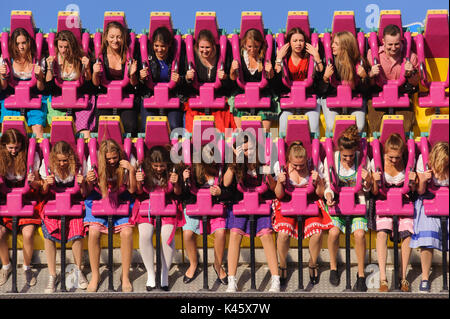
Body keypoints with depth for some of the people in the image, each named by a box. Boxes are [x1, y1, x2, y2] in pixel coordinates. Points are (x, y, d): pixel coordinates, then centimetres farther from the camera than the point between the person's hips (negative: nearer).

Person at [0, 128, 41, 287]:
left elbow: (37, 185, 4)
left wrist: (33, 181, -19)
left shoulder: (31, 156, -2)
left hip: (27, 200, -1)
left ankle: (27, 267, 3)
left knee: (28, 233, -25)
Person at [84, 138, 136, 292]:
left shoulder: (128, 160, -8)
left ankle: (125, 276, -8)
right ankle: (95, 275, -5)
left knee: (127, 232, -24)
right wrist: (89, 181, -24)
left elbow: (132, 190, -6)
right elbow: (89, 190, -1)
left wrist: (131, 170, -20)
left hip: (121, 200, 0)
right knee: (93, 231, -24)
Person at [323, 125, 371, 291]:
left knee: (359, 233, -26)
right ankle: (333, 266, 2)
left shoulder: (362, 159, -2)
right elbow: (328, 184, 2)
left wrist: (368, 181, -17)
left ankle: (361, 274, -8)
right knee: (334, 231, -27)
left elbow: (367, 189, 5)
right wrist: (329, 196, -20)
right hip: (336, 202, 0)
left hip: (357, 202, 0)